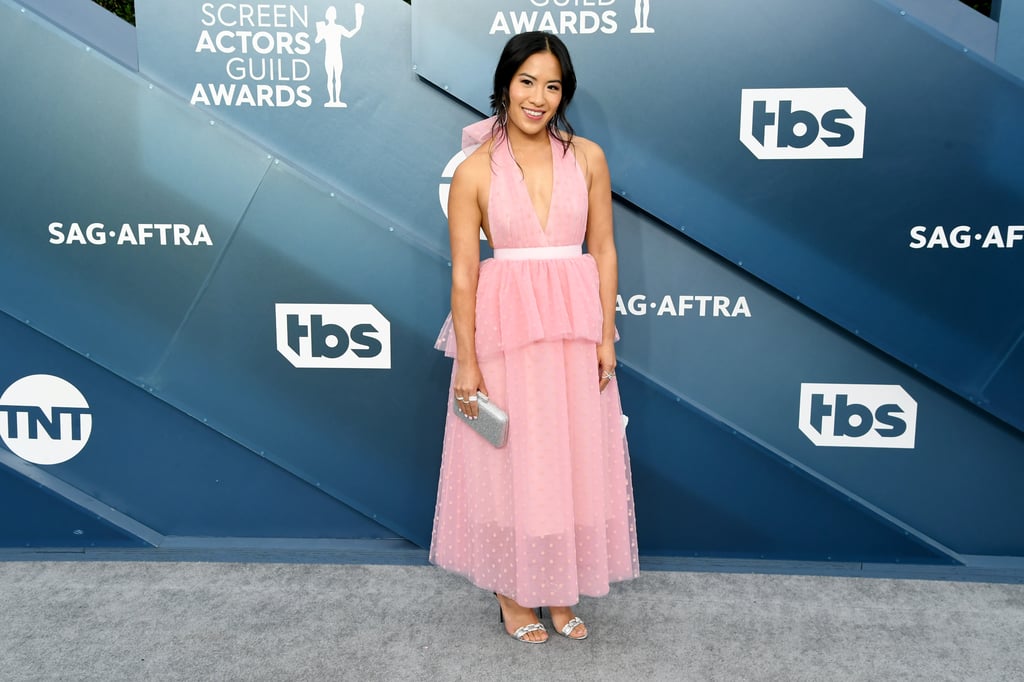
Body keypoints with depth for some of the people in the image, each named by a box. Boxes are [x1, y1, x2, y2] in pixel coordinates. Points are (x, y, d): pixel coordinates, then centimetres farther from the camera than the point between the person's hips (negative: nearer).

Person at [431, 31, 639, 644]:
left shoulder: (587, 157, 3)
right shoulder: (475, 170, -5)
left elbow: (604, 251, 5)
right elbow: (463, 271, -6)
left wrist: (606, 335, -1)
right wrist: (467, 361, -8)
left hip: (575, 322, 3)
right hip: (506, 325, -2)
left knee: (574, 459, 10)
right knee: (509, 460, 7)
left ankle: (559, 590, 29)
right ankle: (513, 593, 27)